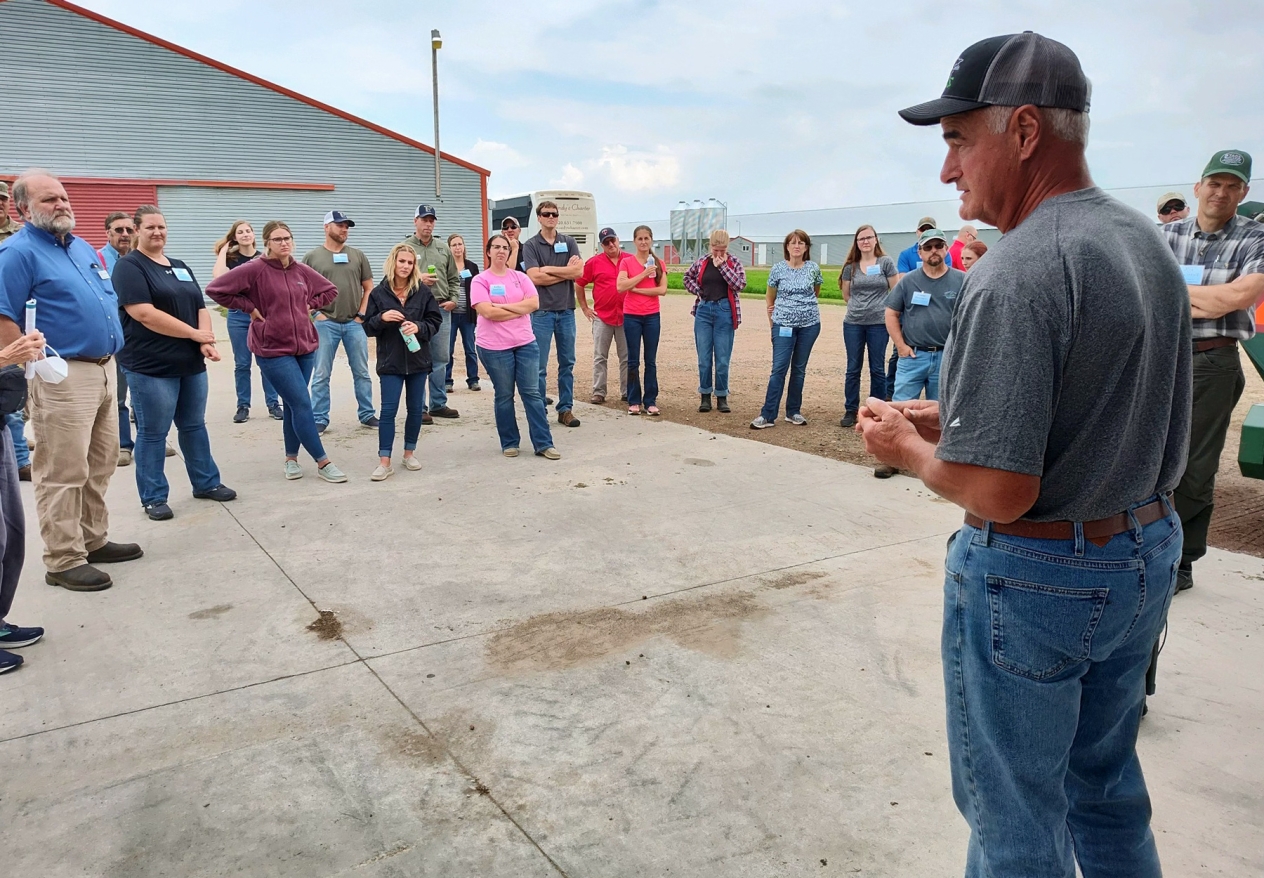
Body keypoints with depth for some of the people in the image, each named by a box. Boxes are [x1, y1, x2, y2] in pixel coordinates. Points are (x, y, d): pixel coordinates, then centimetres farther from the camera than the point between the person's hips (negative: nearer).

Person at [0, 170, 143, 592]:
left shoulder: (83, 247, 16)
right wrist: (34, 370, -16)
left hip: (104, 369, 9)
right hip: (62, 377, -8)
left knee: (101, 464, 15)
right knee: (63, 473, -3)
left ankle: (94, 540, 28)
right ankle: (63, 561, 6)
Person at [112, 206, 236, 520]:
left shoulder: (181, 268, 16)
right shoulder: (128, 266, -7)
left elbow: (200, 308, 12)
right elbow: (144, 314, -18)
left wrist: (206, 342, -8)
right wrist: (194, 333, -15)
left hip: (191, 363, 7)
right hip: (151, 366, -7)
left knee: (194, 426, 16)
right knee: (153, 433, 2)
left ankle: (207, 483, 27)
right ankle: (154, 498, 11)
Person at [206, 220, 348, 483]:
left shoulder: (302, 271, 6)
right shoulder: (255, 269, -10)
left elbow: (330, 291, 20)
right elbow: (215, 289, -10)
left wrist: (309, 306, 6)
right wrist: (249, 307, -10)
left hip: (305, 346, 5)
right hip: (273, 350, -5)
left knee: (293, 405, 12)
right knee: (302, 405, -8)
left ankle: (291, 459, 24)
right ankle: (323, 463, -3)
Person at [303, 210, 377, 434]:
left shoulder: (357, 255, 8)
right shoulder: (312, 257, 3)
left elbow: (368, 287, 11)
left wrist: (362, 314, 1)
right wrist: (315, 313, -5)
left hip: (354, 323, 2)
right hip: (325, 323, -2)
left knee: (362, 372, 7)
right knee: (321, 375, 1)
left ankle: (367, 415, 17)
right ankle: (319, 420, 8)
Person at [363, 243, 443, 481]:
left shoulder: (422, 291, 2)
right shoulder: (378, 293, 0)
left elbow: (435, 321, 2)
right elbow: (368, 327, 2)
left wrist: (419, 327, -16)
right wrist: (382, 318, -17)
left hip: (418, 359, 2)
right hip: (390, 361, -2)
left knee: (416, 409, 9)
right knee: (388, 410, -4)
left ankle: (410, 452, 24)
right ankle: (384, 462, -2)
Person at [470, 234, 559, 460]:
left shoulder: (520, 277, 8)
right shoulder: (480, 281, -3)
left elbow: (534, 303, -5)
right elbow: (488, 312, -16)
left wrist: (503, 306, -10)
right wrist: (519, 309, -8)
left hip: (526, 343, 3)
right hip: (495, 347, -3)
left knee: (532, 393, 2)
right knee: (504, 396, 6)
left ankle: (544, 443, 5)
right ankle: (509, 443, 17)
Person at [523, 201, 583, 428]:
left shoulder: (569, 242, 9)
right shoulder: (531, 245, 0)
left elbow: (579, 272, -5)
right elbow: (535, 278, -13)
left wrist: (548, 269, -10)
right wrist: (566, 271, -8)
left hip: (566, 310, 3)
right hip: (542, 311, -3)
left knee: (567, 363, 7)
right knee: (539, 366, -1)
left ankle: (565, 409, 15)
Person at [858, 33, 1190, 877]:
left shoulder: (1017, 274, -25)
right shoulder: (1148, 241, 4)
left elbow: (998, 492, -28)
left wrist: (911, 449, -9)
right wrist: (956, 417, 9)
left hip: (1035, 578, -9)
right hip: (1145, 554, 9)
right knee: (1107, 790, 27)